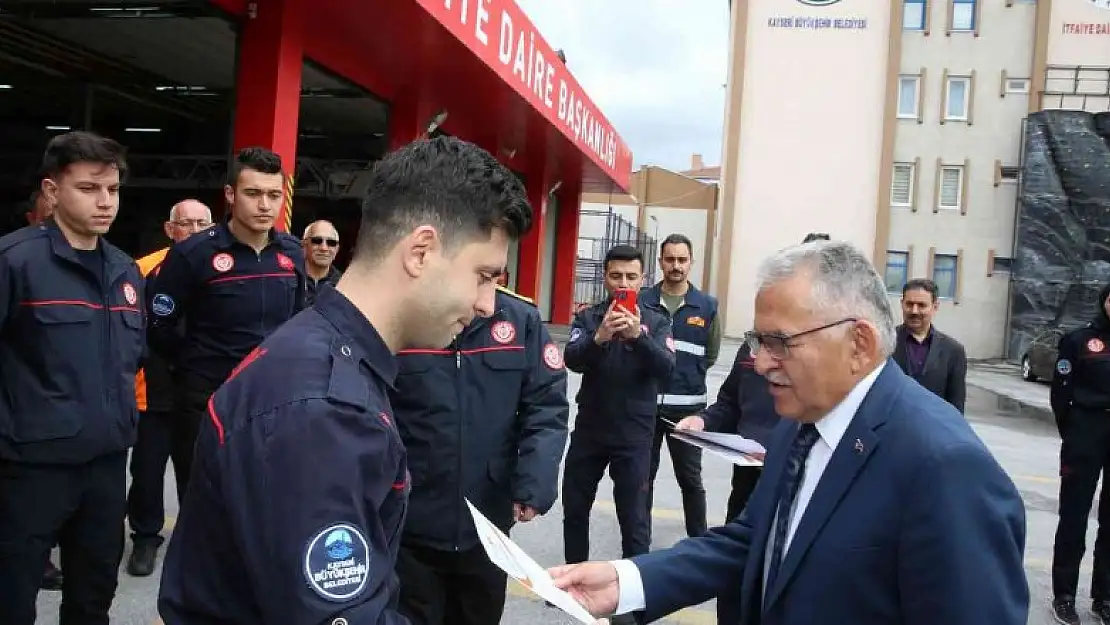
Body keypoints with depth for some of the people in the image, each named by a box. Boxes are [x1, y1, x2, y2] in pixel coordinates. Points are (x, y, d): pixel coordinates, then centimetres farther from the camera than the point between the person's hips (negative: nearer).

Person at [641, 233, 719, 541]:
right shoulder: (642, 300, -1)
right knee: (643, 476, 12)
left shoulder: (707, 305, 1)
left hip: (687, 405, 0)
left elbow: (710, 354, 8)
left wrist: (688, 376, 3)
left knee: (690, 478, 9)